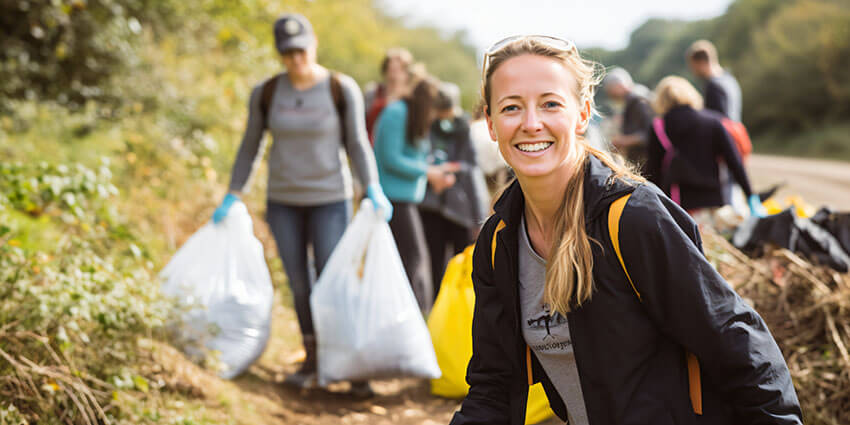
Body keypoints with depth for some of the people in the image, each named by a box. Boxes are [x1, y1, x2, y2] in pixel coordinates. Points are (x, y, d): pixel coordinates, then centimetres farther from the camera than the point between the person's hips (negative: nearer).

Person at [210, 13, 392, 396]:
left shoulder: (342, 89, -9)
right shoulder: (265, 94, -3)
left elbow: (356, 143, -1)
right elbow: (250, 147, 8)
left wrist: (373, 189, -13)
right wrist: (232, 197, 6)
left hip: (329, 200, -3)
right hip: (283, 202, 3)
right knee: (299, 285, 7)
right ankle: (312, 360, 22)